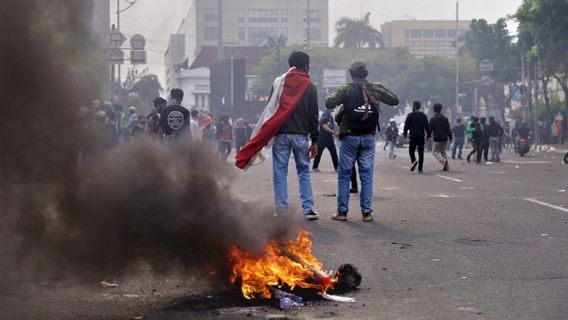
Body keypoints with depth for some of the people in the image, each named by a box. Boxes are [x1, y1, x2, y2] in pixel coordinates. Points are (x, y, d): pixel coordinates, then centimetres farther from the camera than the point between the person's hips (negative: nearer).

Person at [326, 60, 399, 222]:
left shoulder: (346, 89, -8)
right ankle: (367, 212, 5)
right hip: (369, 137, 2)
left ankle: (342, 211, 5)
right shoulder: (374, 89, 1)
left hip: (349, 137, -2)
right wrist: (382, 89, 24)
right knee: (367, 175, 7)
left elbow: (329, 103, -15)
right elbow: (394, 100, 10)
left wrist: (335, 95, 6)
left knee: (344, 175, 5)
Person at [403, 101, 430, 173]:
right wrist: (428, 135, 12)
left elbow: (406, 126, -4)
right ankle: (420, 168, 2)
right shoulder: (423, 116, 8)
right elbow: (427, 126, 8)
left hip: (413, 136, -3)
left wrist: (405, 134, 6)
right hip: (421, 136, 3)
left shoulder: (410, 115, -3)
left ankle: (413, 161, -23)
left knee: (411, 150, 6)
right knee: (421, 152, 5)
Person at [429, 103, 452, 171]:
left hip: (437, 139, -5)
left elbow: (430, 129, -5)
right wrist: (450, 137, 7)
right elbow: (448, 129, 4)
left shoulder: (433, 119, -7)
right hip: (445, 138, 5)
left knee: (435, 152, 5)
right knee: (443, 152, 15)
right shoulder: (445, 118, 6)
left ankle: (443, 161, -19)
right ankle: (446, 166, 2)